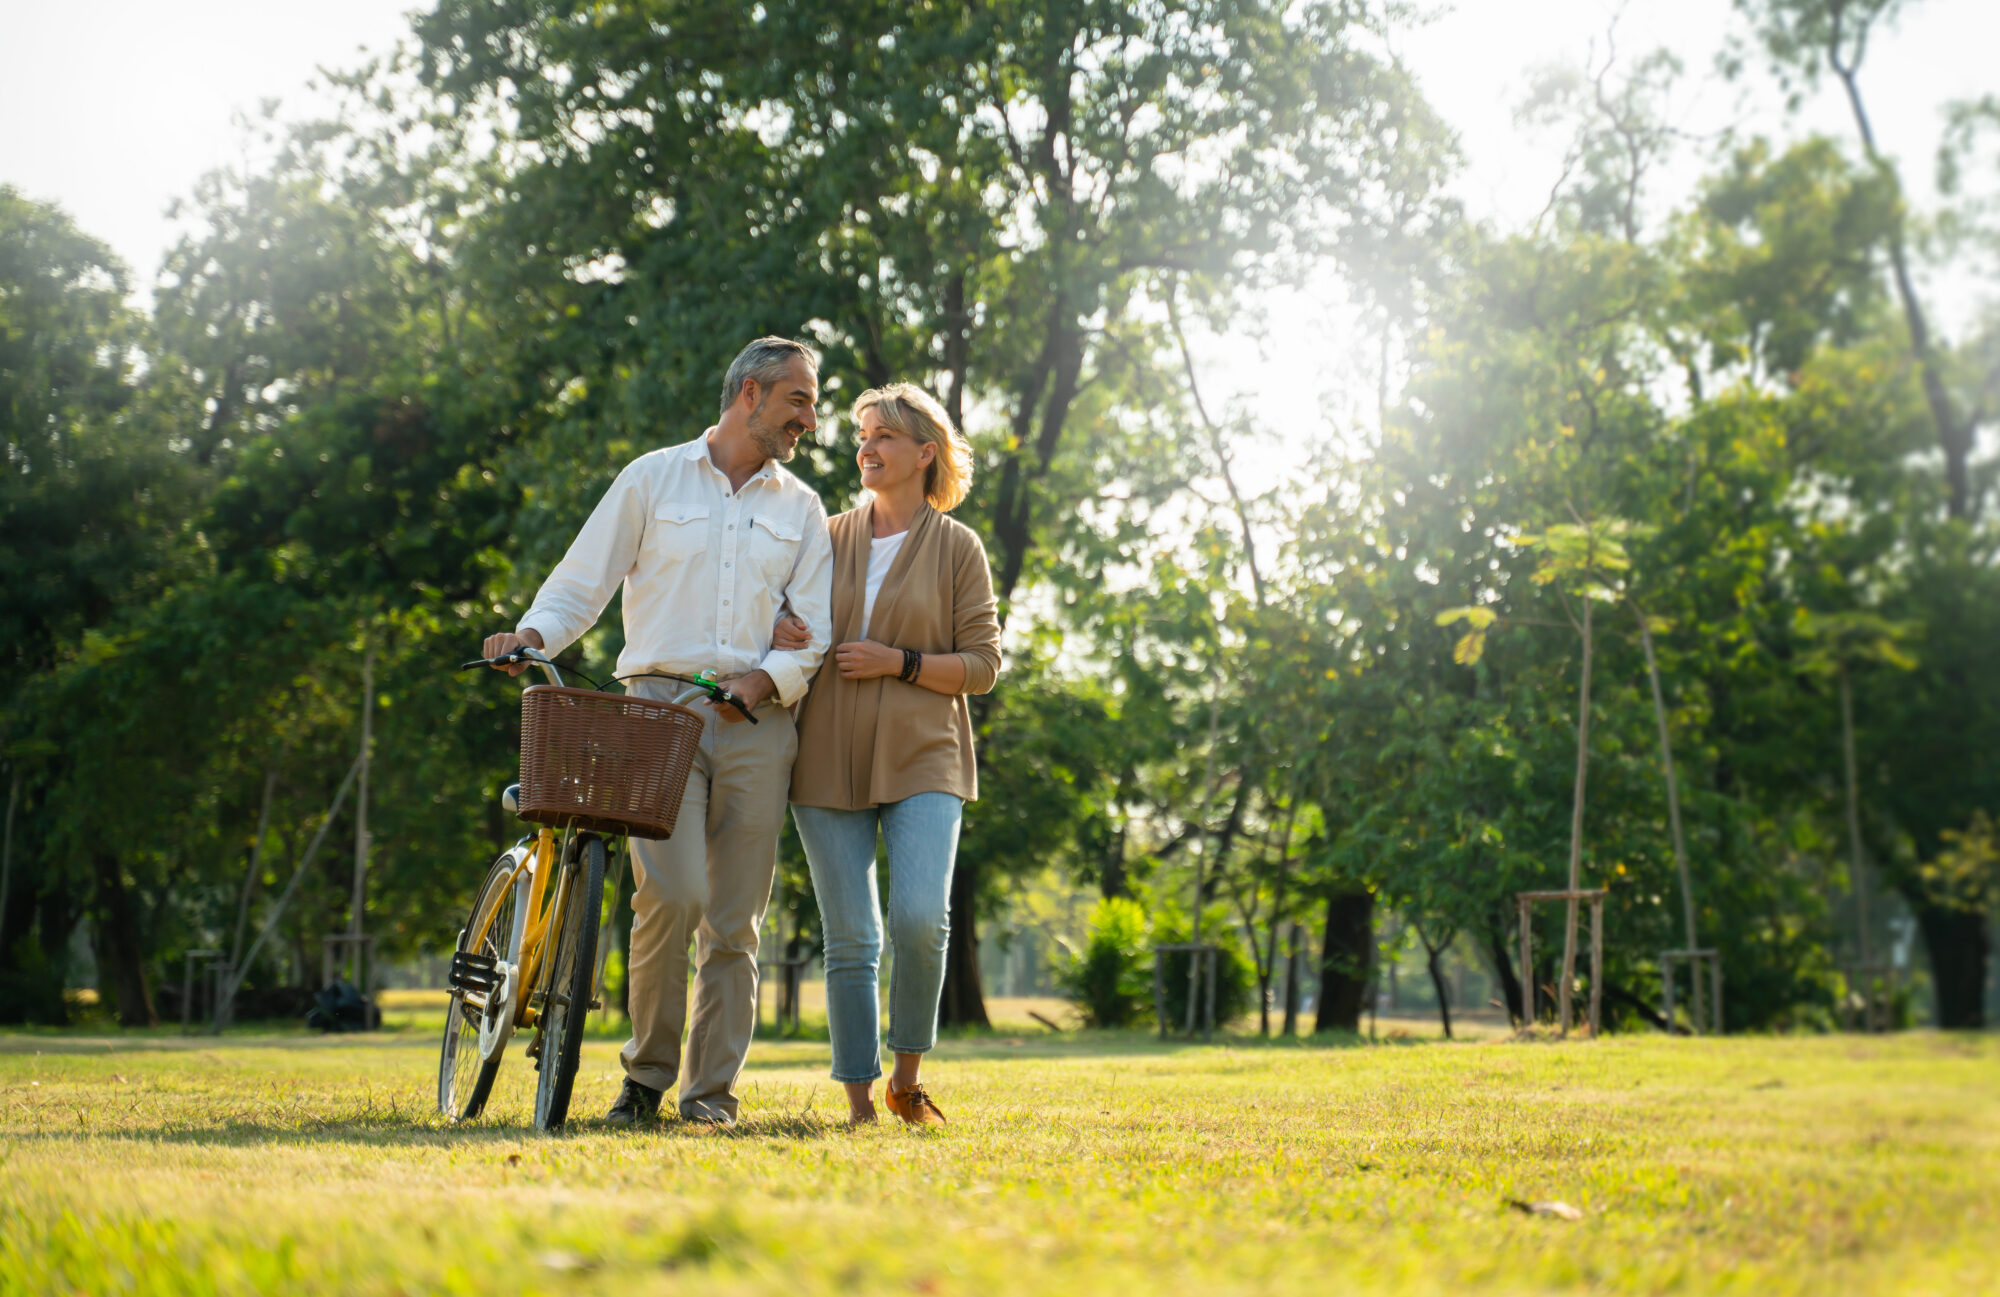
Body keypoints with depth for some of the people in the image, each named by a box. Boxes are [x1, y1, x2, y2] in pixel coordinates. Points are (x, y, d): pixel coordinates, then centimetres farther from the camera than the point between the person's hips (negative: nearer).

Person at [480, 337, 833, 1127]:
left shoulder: (801, 508, 16)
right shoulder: (653, 479, 10)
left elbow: (814, 631, 10)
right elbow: (582, 581, 8)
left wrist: (767, 680, -9)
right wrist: (532, 635, -11)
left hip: (756, 723, 3)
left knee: (734, 919, 0)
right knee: (672, 895, -17)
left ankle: (712, 1090, 9)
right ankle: (646, 1072, 0)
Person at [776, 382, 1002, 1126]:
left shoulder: (957, 548, 4)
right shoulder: (830, 539, 13)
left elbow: (982, 666, 2)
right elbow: (791, 622, 22)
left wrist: (900, 662, -12)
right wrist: (780, 632, -1)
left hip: (921, 759, -3)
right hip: (830, 761, 3)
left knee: (920, 917, -19)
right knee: (850, 940, 1)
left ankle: (908, 1077, 2)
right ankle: (859, 1101, 9)